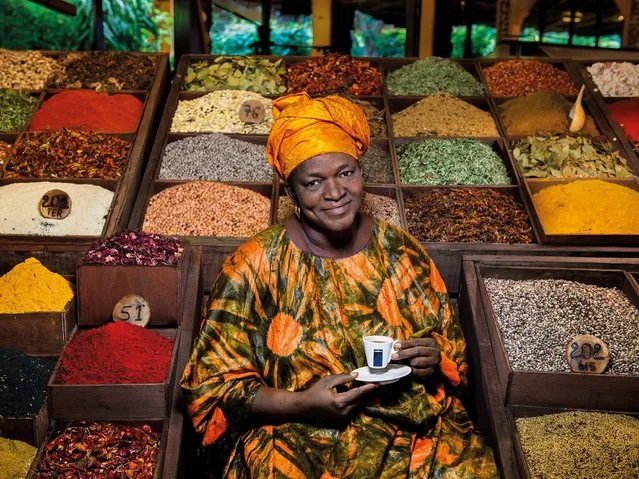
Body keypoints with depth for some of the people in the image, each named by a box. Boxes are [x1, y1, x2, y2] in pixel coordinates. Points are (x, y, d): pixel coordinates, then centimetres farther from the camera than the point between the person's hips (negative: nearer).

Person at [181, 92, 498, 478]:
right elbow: (212, 385, -5)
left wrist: (433, 357, -10)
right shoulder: (255, 266, -7)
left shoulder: (402, 251, 2)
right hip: (297, 444, -2)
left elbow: (452, 346, 12)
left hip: (414, 433, 3)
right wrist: (302, 403, -18)